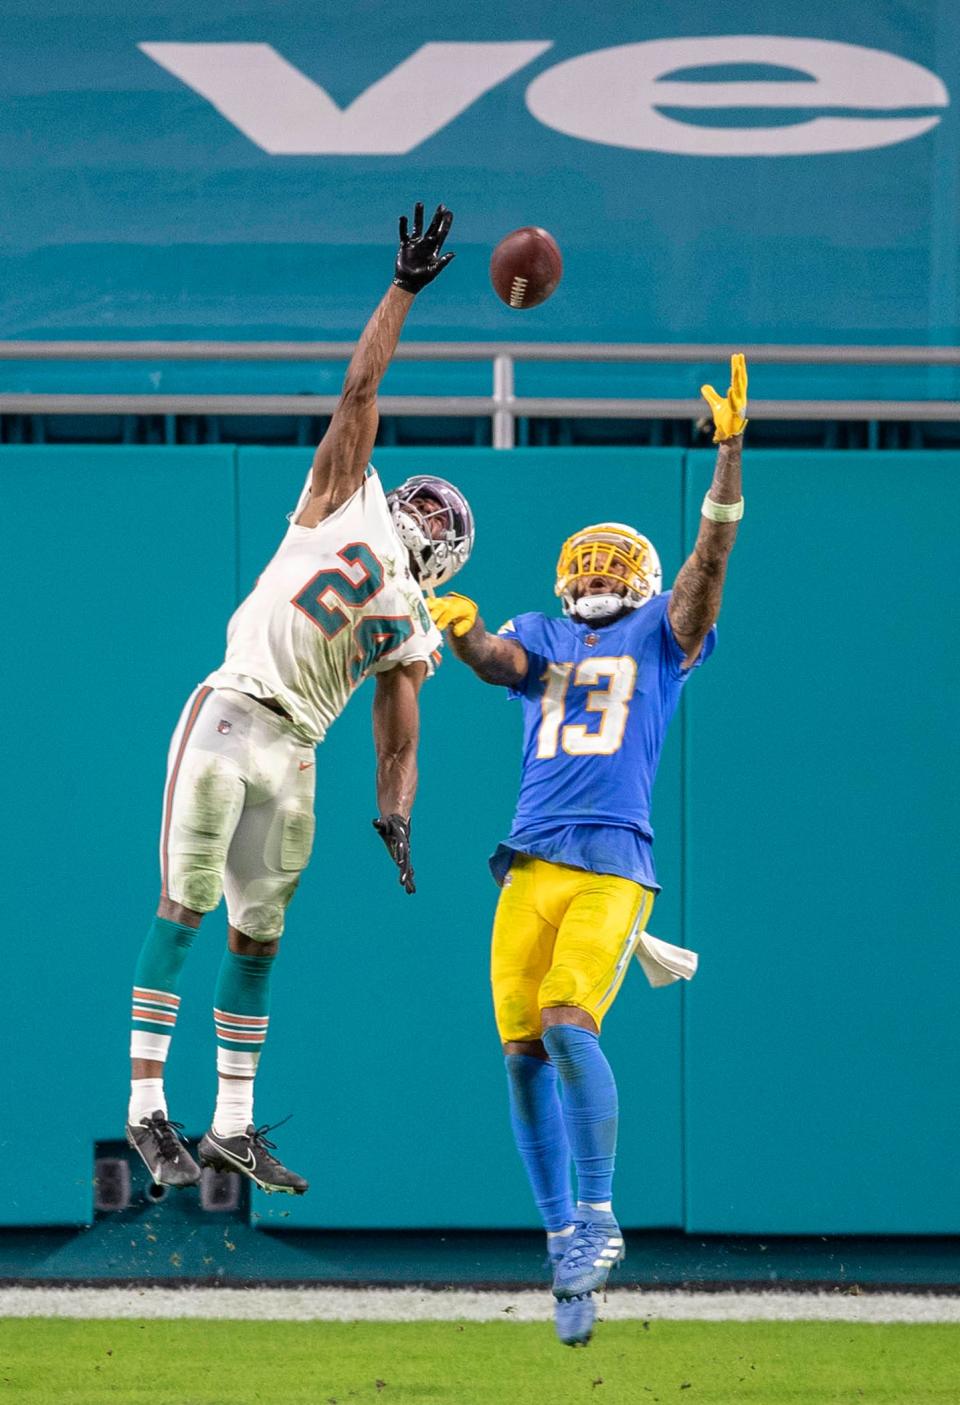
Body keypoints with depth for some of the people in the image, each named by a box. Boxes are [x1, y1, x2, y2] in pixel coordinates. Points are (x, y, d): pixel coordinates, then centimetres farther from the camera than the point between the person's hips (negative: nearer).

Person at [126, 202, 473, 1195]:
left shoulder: (409, 633, 20)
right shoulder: (347, 502, 10)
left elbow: (397, 740, 17)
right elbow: (361, 389, 7)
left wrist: (394, 816, 0)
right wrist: (405, 289, 3)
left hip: (293, 754, 5)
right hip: (229, 716, -5)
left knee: (259, 933, 7)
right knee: (185, 905, -9)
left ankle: (232, 1127, 13)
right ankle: (147, 1106, -9)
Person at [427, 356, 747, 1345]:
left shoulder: (659, 637, 13)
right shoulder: (540, 639, 20)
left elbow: (710, 556, 0)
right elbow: (495, 661, -1)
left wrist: (729, 450, -11)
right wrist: (462, 633, -24)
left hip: (613, 869, -4)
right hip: (532, 865, 4)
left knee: (568, 1023, -22)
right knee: (523, 1049, -1)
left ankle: (600, 1217, -12)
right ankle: (565, 1237, 10)